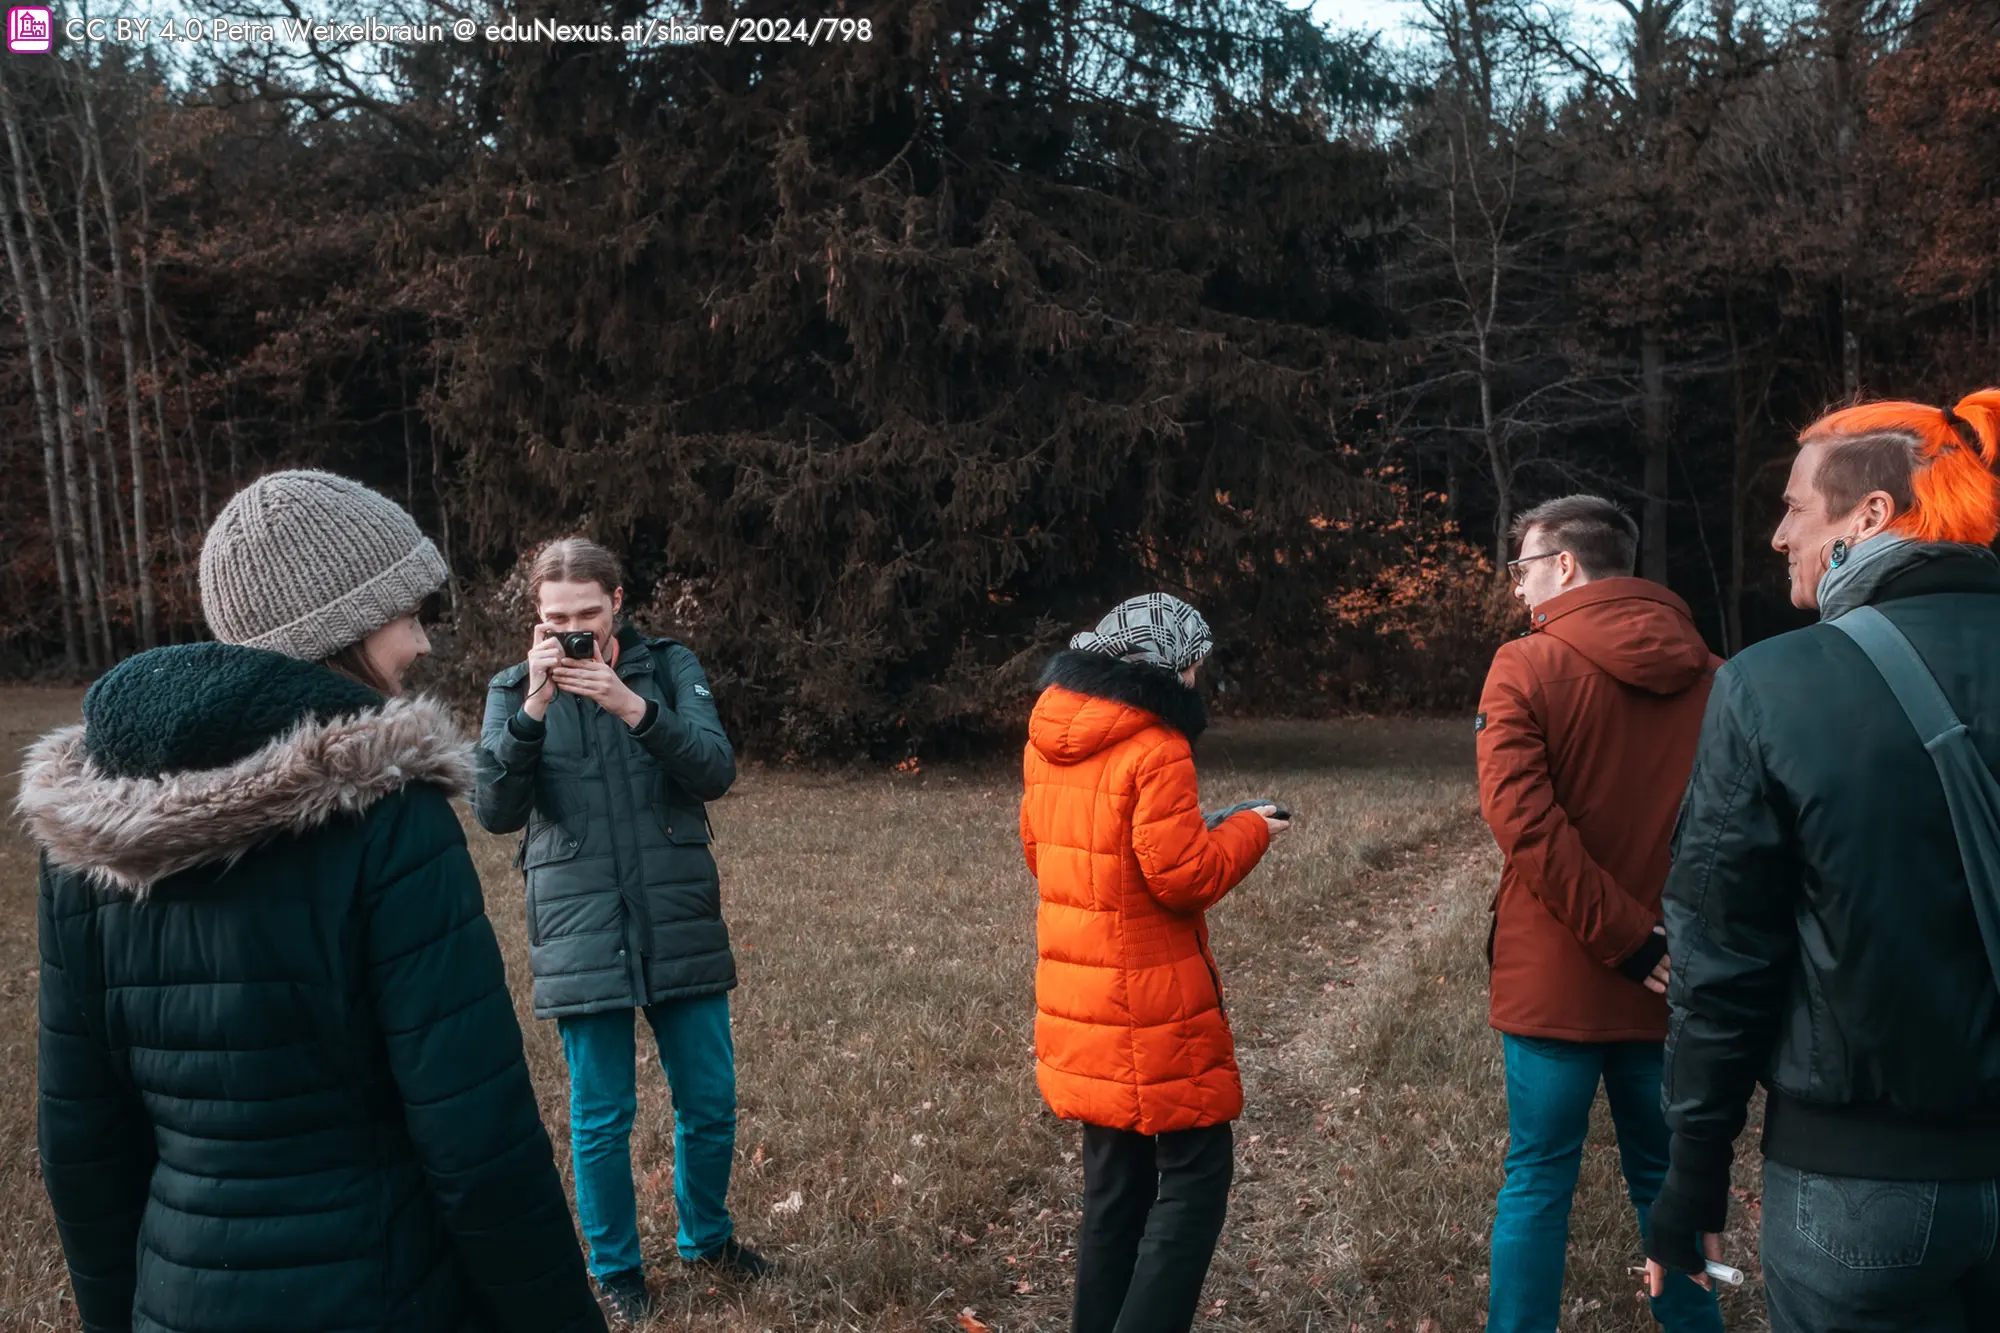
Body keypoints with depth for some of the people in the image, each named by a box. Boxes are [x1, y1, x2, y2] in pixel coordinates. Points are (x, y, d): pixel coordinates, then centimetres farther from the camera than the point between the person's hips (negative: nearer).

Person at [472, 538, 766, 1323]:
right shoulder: (514, 690, -1)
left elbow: (716, 772, -13)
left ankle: (706, 1237, 38)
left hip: (681, 926, 1)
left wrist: (631, 706, -26)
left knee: (710, 1103, 13)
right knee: (601, 1119, 9)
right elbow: (496, 811, -11)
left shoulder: (667, 667, 0)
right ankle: (615, 1266, 32)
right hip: (581, 934, -1)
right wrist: (533, 709, -23)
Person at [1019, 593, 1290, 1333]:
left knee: (1116, 1179, 17)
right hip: (1151, 1006, -8)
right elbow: (1184, 877, -18)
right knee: (1194, 1173, 4)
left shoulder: (1048, 737, 6)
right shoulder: (1153, 749, -18)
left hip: (1080, 1001, 8)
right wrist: (1246, 830, -1)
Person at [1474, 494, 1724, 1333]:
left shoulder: (1527, 668, -9)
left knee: (1538, 1180, 8)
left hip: (1554, 978, -3)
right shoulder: (1707, 676, 3)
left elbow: (1524, 820, -19)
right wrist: (1647, 941, 7)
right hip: (1668, 983, 4)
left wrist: (1626, 938, -15)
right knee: (1665, 1177, 18)